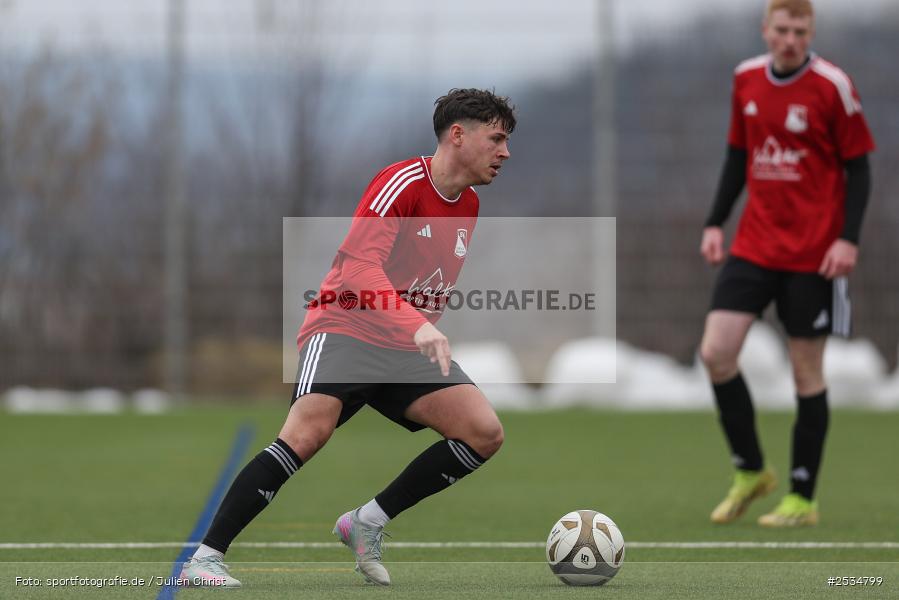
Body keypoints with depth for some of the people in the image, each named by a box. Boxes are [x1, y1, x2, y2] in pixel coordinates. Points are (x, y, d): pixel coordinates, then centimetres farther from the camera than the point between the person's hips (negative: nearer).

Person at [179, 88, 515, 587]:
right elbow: (358, 266, -27)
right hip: (346, 328, -8)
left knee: (485, 433, -12)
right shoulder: (402, 183, -14)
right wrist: (418, 324, -38)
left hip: (411, 347, 8)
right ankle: (204, 559, -24)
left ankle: (368, 522, 1)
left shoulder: (467, 206, 12)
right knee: (307, 434, -30)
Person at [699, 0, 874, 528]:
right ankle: (750, 472, 11)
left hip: (813, 254, -4)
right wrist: (715, 223, 9)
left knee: (807, 371, 1)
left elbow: (858, 167, -5)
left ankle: (803, 499, 11)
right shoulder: (746, 80, 6)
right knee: (716, 352, -7)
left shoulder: (832, 87, -9)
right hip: (754, 245, 5)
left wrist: (848, 239, -15)